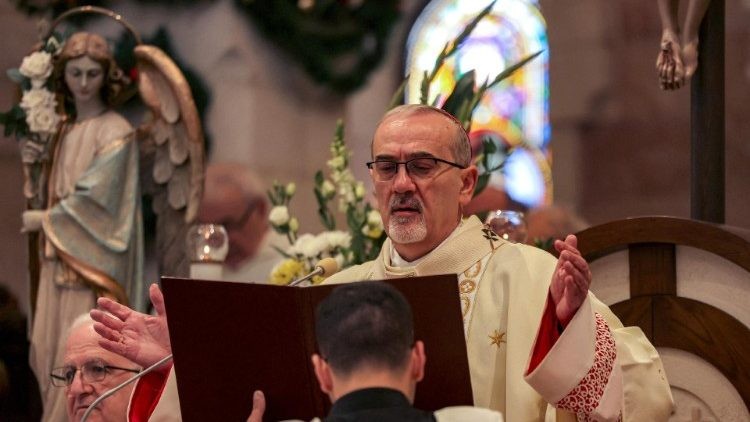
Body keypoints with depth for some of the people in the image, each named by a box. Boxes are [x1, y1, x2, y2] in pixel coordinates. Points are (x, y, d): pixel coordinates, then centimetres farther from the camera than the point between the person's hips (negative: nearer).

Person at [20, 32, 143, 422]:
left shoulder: (115, 133, -9)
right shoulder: (65, 130, 14)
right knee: (49, 350, 5)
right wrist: (36, 164, 1)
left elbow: (93, 200, -14)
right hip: (58, 261, 7)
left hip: (91, 262, -7)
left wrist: (40, 221, -7)